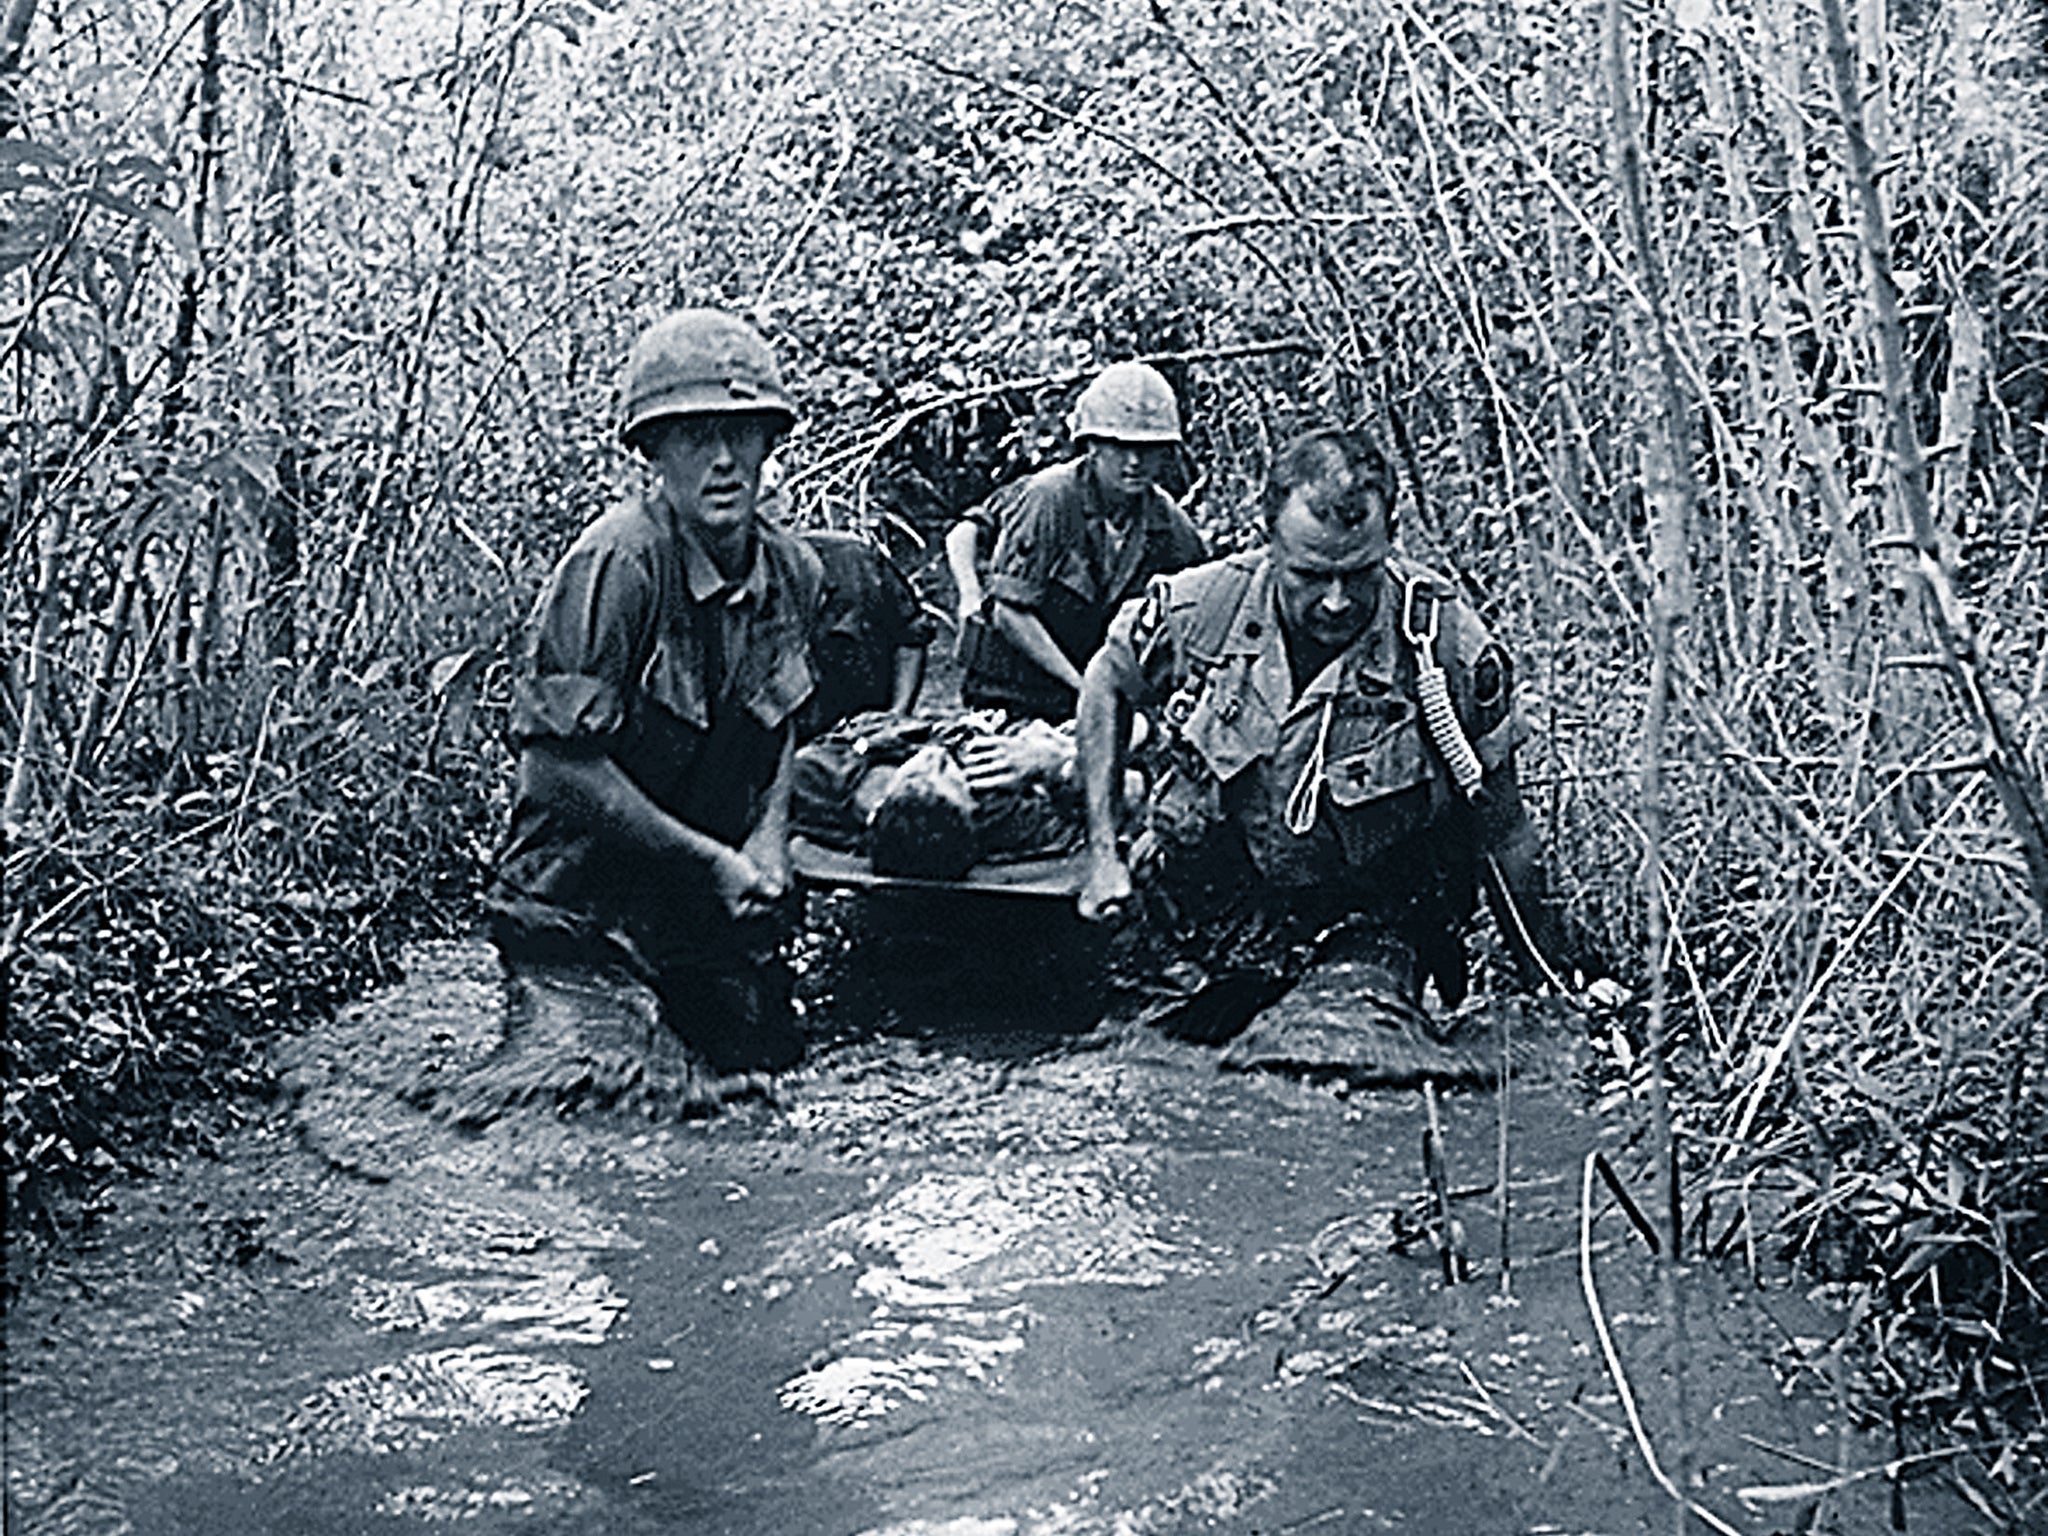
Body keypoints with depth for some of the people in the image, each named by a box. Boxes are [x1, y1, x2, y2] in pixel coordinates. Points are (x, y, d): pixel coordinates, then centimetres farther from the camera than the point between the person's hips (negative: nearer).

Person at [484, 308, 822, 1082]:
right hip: (583, 901, -6)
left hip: (714, 906, 6)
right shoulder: (616, 563, -22)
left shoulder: (793, 571, -1)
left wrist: (767, 846, -4)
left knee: (767, 1066, 10)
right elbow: (560, 770, -23)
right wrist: (714, 862, -17)